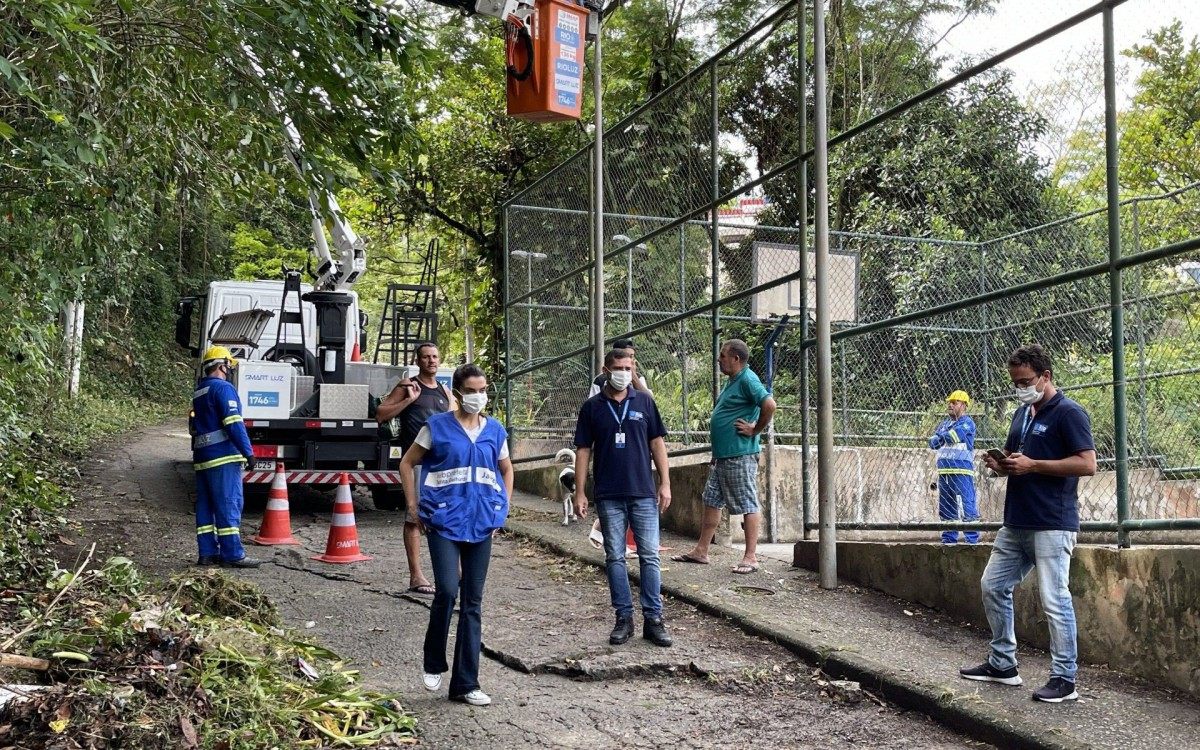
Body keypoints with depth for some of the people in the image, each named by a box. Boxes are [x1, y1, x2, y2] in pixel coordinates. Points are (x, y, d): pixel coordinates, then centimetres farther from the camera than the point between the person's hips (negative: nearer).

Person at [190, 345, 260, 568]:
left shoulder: (198, 392, 20)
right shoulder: (223, 388, -10)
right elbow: (233, 423, -18)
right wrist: (248, 451, -16)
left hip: (202, 458, 9)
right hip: (223, 457, -9)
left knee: (205, 506, 9)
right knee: (229, 505, -7)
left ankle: (207, 553, 11)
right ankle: (232, 554, -8)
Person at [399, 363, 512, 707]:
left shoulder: (495, 431, 9)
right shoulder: (437, 426, -1)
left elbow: (506, 469, 25)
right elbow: (407, 463, 6)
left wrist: (503, 507, 13)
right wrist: (414, 506, 0)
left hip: (481, 523, 4)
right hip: (444, 520, -4)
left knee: (473, 602, 5)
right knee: (447, 591, -17)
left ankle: (466, 683, 11)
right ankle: (434, 664, 8)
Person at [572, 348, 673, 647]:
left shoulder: (644, 402, 4)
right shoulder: (592, 407, 3)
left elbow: (657, 443, 6)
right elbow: (583, 450, 5)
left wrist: (665, 483, 0)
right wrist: (579, 491, -1)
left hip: (644, 493, 0)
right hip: (609, 496, 0)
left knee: (649, 556, 0)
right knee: (615, 558, 5)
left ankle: (653, 619, 5)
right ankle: (623, 618, 13)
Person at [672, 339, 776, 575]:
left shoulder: (747, 380, -14)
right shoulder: (733, 381, 17)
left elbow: (769, 405, -27)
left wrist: (754, 430, -16)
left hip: (740, 456, -11)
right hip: (722, 455, 11)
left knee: (748, 505, -4)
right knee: (711, 502, 14)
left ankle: (751, 557, 0)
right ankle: (701, 551, 21)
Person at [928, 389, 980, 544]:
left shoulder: (967, 422, -2)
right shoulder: (944, 423, 21)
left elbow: (955, 435, -17)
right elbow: (933, 442, 13)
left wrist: (942, 436, 3)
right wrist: (948, 436, -5)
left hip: (962, 472, -8)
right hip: (943, 472, 8)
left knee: (967, 508, -11)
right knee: (945, 510, 10)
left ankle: (972, 540, -11)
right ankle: (948, 540, 16)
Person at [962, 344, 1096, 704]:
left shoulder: (1068, 413, -10)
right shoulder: (1022, 413, 17)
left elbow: (1088, 464, -17)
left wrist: (1032, 465, -19)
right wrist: (1000, 465, 2)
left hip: (1052, 525, -9)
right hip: (1016, 522, 9)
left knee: (1054, 600, -7)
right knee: (993, 586, 12)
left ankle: (1064, 680, 1)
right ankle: (1002, 664, 24)